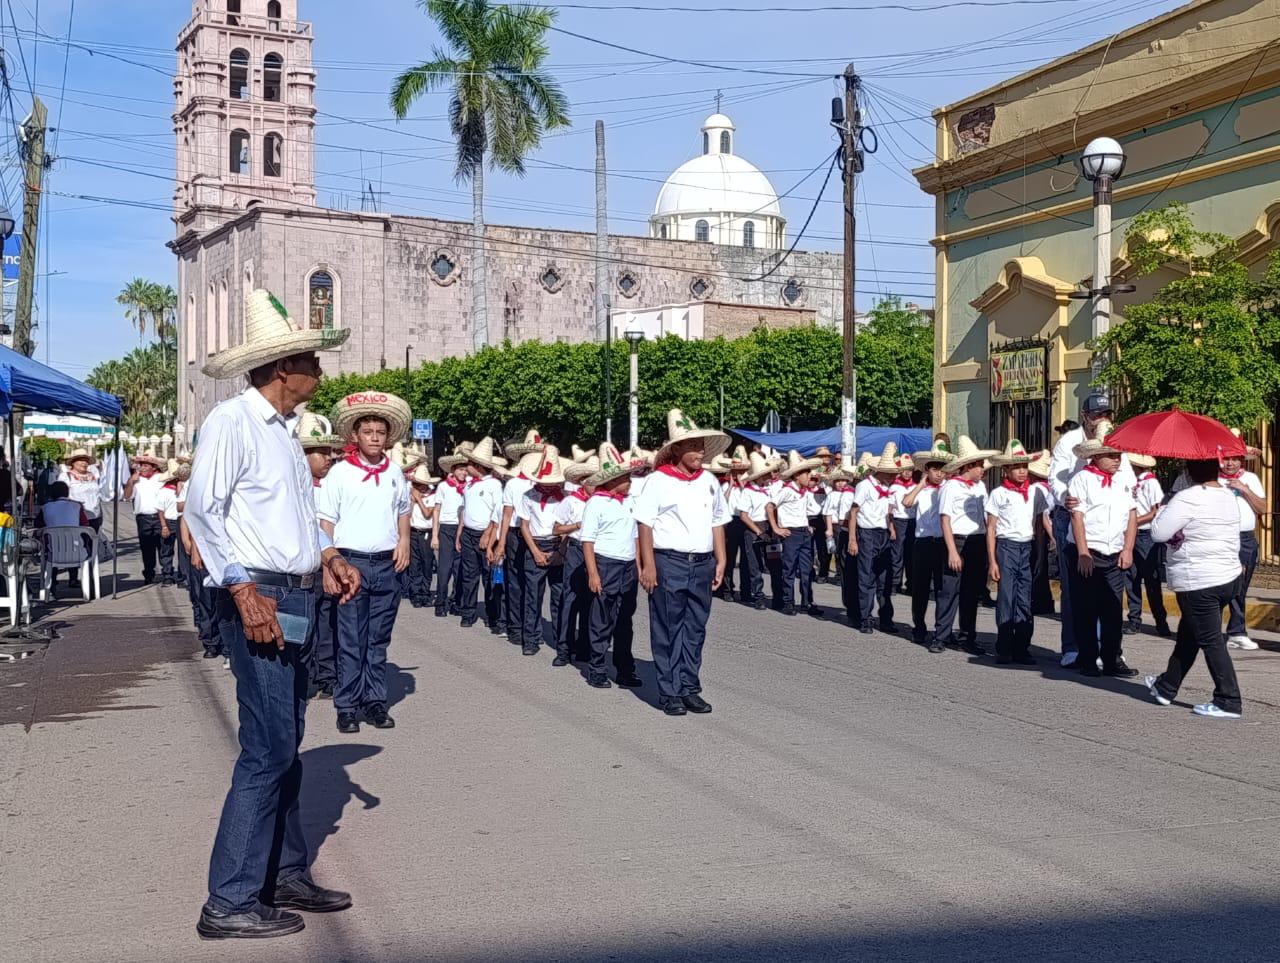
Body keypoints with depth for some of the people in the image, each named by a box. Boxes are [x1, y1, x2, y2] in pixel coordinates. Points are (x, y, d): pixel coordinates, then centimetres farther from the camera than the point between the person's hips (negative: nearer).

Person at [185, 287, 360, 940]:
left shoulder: (284, 431, 16)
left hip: (295, 599, 9)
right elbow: (202, 511, -18)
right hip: (258, 598, -9)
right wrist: (244, 592, -22)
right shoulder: (232, 422, -11)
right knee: (268, 751, -9)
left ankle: (286, 875, 27)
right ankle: (230, 902, -2)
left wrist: (326, 556, 9)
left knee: (286, 747, 16)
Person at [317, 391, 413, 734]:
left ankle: (374, 701, 15)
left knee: (379, 640, 8)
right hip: (351, 561, -3)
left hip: (387, 564, 3)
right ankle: (347, 706, 5)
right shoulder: (340, 472, -3)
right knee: (351, 640, -1)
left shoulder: (395, 472, 9)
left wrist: (404, 542, 6)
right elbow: (326, 520, -2)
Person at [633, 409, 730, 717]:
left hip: (702, 565, 5)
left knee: (695, 630, 9)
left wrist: (720, 561, 11)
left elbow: (717, 522, 17)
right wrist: (648, 565, -12)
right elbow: (645, 524, -7)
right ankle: (669, 693, 7)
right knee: (667, 631, 1)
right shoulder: (658, 481, -5)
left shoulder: (709, 481, 12)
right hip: (669, 563, -5)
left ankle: (690, 689, 18)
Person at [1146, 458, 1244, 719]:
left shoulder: (1187, 499, -19)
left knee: (1211, 641, -3)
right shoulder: (1229, 496, 8)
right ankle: (1167, 687, 33)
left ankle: (1228, 702, -2)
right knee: (1188, 634, 21)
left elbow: (1159, 533, -19)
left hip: (1199, 584, -9)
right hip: (1230, 577, 9)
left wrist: (1161, 511, -2)